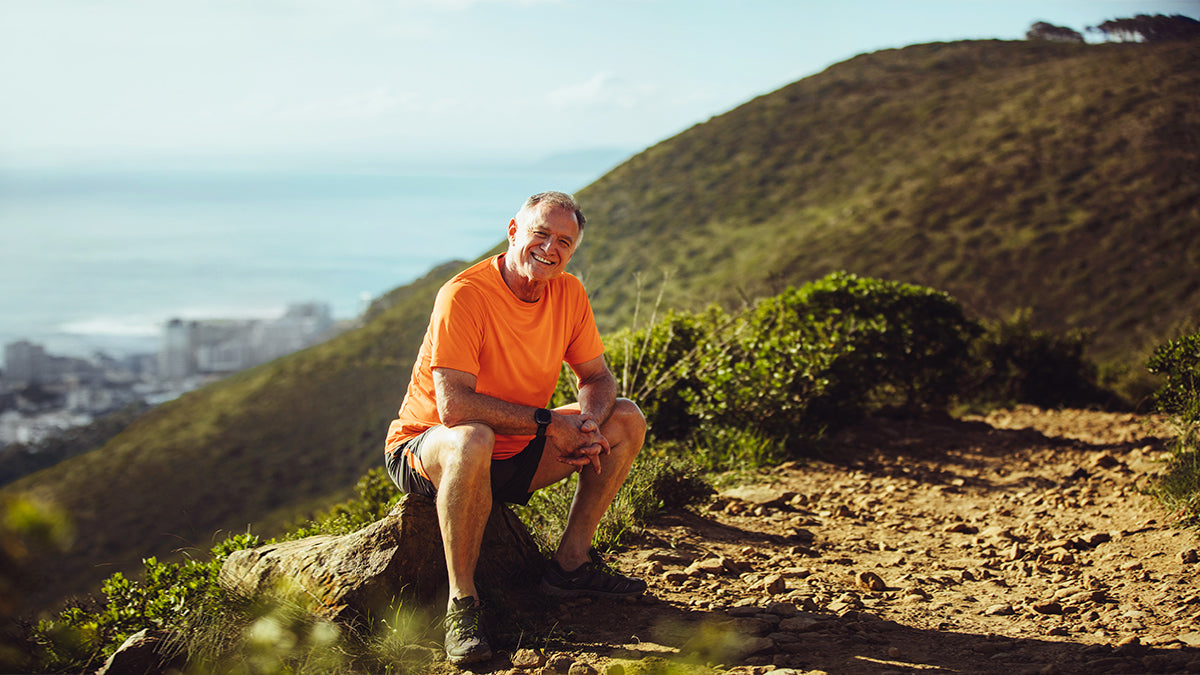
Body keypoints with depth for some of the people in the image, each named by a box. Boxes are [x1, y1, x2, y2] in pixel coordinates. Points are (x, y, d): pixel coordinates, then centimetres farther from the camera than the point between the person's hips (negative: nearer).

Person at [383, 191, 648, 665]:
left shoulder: (569, 294, -4)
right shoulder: (464, 295, -24)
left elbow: (597, 379, 4)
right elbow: (453, 405, -32)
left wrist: (589, 423, -19)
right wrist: (548, 422, -28)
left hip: (515, 455, 7)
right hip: (424, 448, -7)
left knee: (626, 420, -1)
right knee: (472, 440, -42)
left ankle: (569, 564, 4)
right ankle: (461, 603, -28)